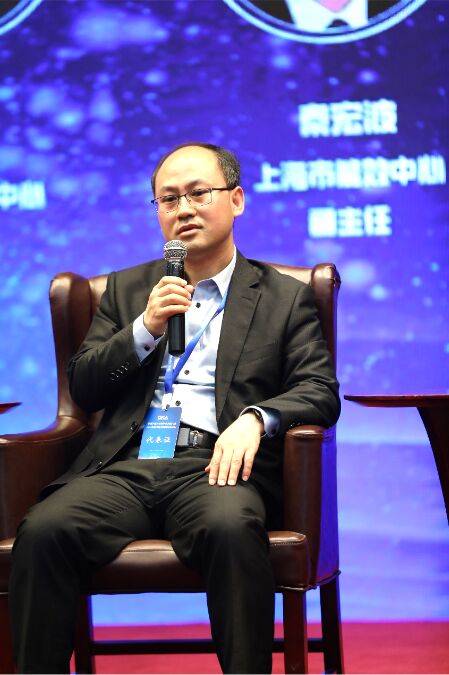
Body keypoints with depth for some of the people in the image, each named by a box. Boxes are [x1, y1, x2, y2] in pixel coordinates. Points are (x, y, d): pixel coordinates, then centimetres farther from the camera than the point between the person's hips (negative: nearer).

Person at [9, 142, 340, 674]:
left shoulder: (284, 298, 17)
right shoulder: (127, 290, 24)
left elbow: (320, 391, 5)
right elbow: (83, 389, 16)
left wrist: (255, 418, -16)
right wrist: (146, 328, -1)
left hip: (213, 465, -2)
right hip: (126, 467, 2)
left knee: (230, 527, -38)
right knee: (43, 531, -28)